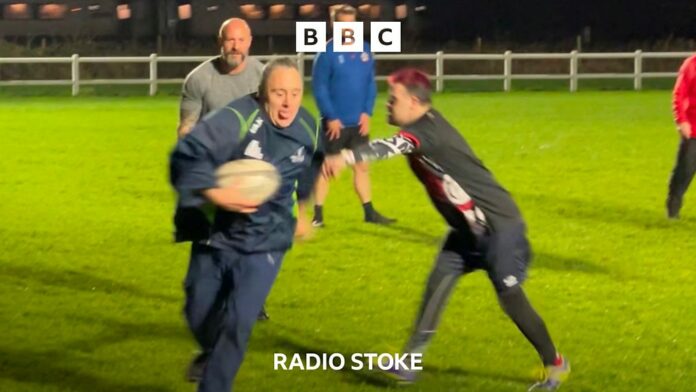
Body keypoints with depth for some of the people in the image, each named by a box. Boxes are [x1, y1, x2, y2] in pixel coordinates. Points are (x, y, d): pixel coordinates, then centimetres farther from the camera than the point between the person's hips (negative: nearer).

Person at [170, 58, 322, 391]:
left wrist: (306, 213, 28)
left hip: (264, 245, 1)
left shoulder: (308, 129, -6)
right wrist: (214, 193, -43)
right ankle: (212, 353, 50)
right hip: (215, 238, -1)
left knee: (237, 322, -10)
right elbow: (187, 154, -33)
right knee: (199, 314, 17)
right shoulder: (237, 118, -25)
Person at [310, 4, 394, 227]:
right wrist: (331, 117, -15)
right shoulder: (327, 52, -11)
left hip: (358, 123, 5)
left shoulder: (364, 50, 5)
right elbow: (319, 87, -12)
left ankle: (369, 212, 20)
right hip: (335, 123, -5)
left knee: (362, 166, 12)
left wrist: (367, 112, -1)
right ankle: (318, 215, 6)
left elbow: (371, 84, 9)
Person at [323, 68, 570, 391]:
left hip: (498, 225, -9)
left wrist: (345, 157, -57)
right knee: (438, 282, 1)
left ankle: (555, 365, 15)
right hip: (468, 229, 9)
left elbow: (391, 147, -44)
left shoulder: (427, 131, -26)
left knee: (510, 298, -2)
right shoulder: (422, 130, 4)